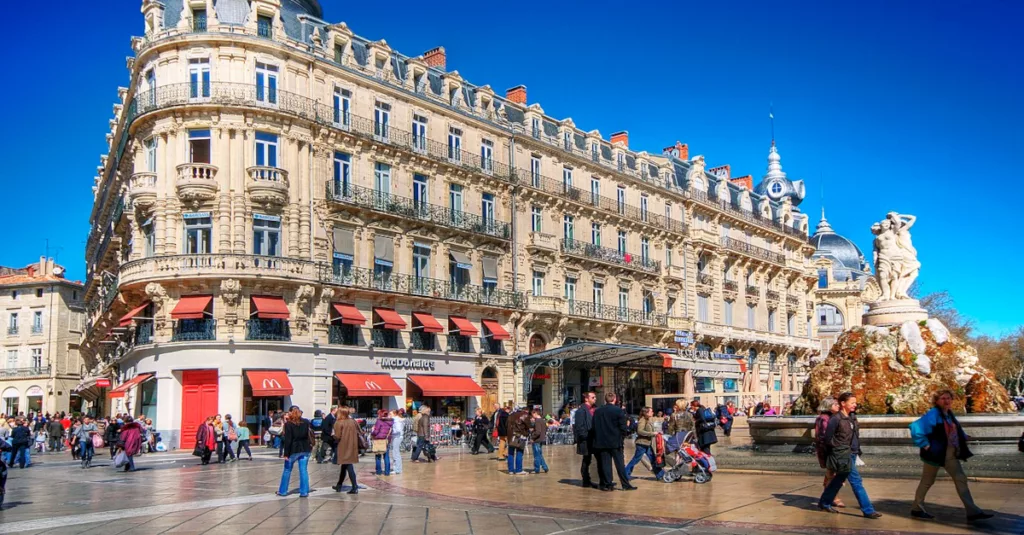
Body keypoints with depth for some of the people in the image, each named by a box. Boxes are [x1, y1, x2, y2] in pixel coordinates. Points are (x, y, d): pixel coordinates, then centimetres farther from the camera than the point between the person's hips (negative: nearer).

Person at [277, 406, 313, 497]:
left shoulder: (288, 424, -9)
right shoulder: (306, 422, 5)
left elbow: (287, 440, -10)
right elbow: (309, 434, 10)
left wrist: (286, 453, -8)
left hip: (293, 450, -3)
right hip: (305, 449, 3)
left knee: (287, 470, 12)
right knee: (303, 470, 3)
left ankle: (282, 491, 19)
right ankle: (304, 492, 1)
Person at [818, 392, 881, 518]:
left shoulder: (852, 417, 9)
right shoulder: (836, 419, -15)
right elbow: (828, 438, -11)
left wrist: (856, 449, 12)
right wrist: (840, 447, -9)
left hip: (852, 454, 8)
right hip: (843, 456, -8)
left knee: (839, 480, 16)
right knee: (857, 482, -7)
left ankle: (824, 503, 29)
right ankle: (868, 510, -2)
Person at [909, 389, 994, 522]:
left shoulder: (949, 414, 10)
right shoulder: (933, 414, -17)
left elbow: (957, 432, 29)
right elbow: (916, 427, -28)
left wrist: (962, 441, 13)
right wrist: (925, 445, -23)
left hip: (951, 454, 8)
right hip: (936, 453, -8)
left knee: (961, 479, 4)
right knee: (927, 481, 3)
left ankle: (973, 512, 5)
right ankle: (916, 509, 16)